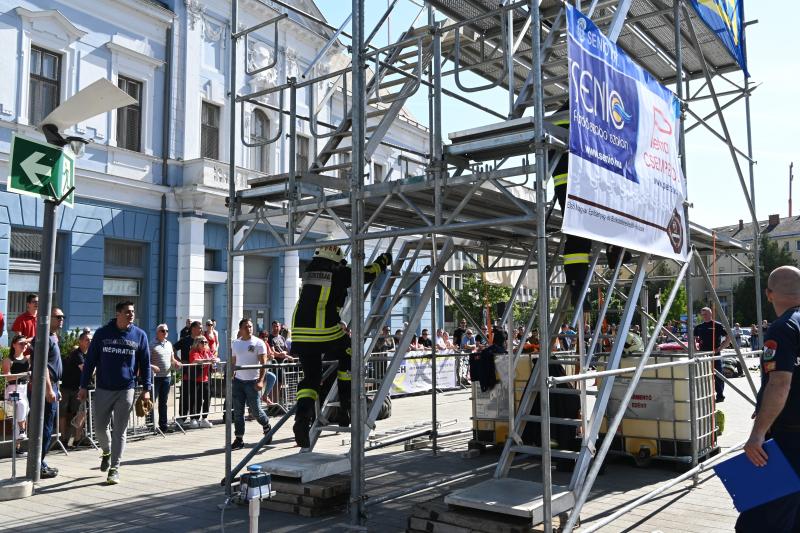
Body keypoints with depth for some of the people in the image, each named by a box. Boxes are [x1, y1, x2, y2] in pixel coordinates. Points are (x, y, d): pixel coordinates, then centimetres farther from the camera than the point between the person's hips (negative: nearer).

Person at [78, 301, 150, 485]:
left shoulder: (140, 335, 1)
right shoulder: (102, 333, 0)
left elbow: (145, 364, 5)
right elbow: (90, 361, 4)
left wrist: (146, 389, 0)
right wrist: (83, 386, 1)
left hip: (126, 390, -1)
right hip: (103, 389, 1)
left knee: (120, 431, 2)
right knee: (100, 426, 8)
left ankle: (114, 468, 11)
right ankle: (107, 451, 38)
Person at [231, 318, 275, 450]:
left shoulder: (258, 343, -3)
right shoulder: (235, 344, 11)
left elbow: (263, 363, -7)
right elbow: (233, 363, 15)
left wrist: (260, 380, -17)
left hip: (252, 381, -4)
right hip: (238, 381, 4)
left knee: (255, 410, 1)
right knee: (238, 411, 2)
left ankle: (267, 427, 28)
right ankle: (239, 439, 8)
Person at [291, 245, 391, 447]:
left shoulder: (309, 271, 16)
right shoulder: (338, 273, 0)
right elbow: (367, 273, 11)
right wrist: (382, 262, 30)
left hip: (300, 331, 5)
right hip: (326, 331, -5)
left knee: (311, 377, 12)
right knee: (349, 356, 19)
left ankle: (302, 419, -6)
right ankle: (345, 409, 20)